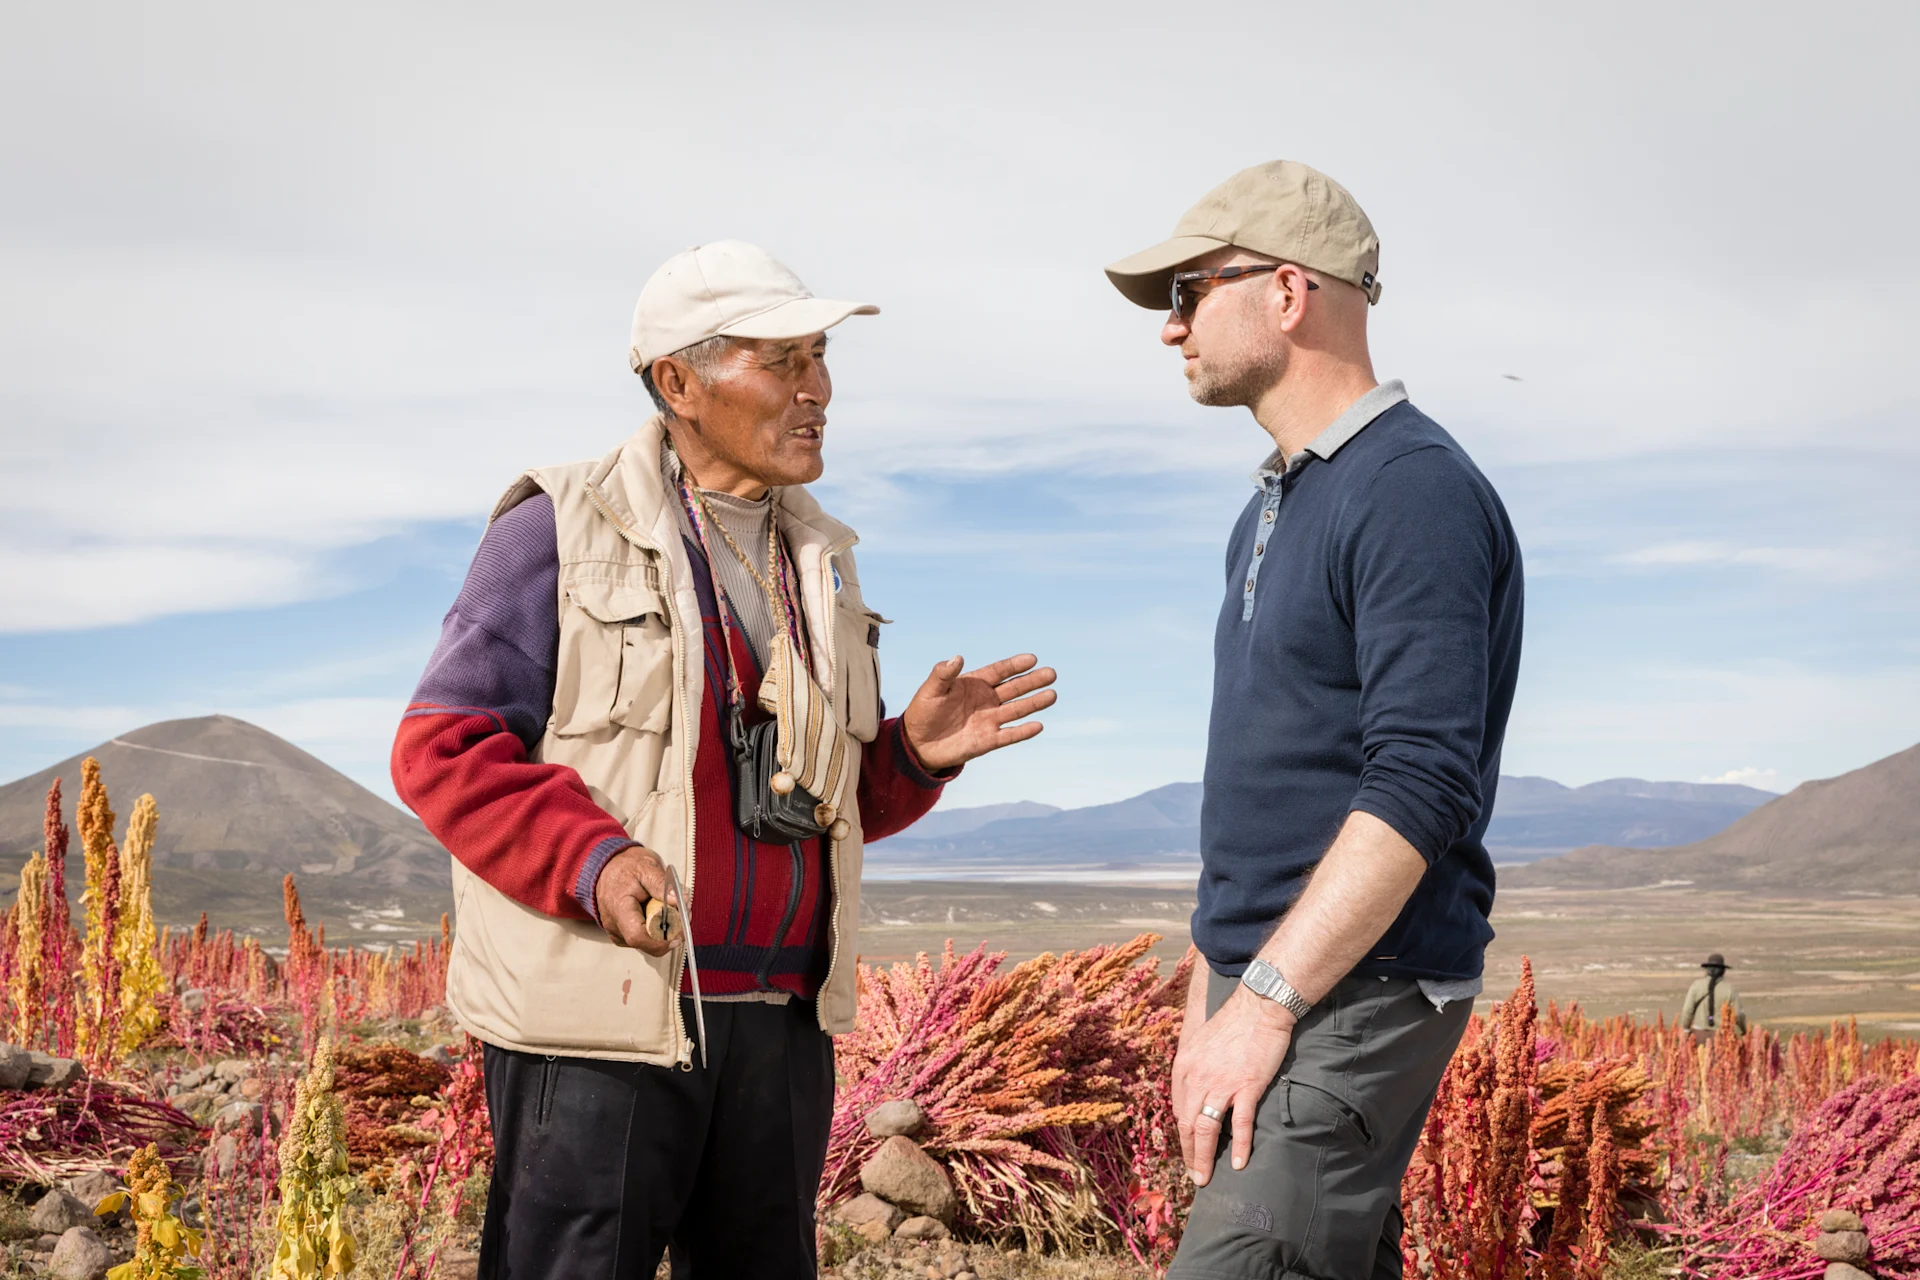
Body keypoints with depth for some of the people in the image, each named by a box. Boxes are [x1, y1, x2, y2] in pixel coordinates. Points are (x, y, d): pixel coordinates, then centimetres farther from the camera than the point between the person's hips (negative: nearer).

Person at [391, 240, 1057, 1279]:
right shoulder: (563, 533, -4)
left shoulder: (816, 559, 16)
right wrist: (591, 860, -22)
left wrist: (915, 755, -1)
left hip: (778, 1027, 7)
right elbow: (443, 747, -8)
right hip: (599, 1015, -6)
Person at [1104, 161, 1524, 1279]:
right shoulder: (1271, 511, 17)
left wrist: (1265, 1003, -22)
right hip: (1267, 983, 9)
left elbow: (1418, 790, -21)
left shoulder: (1415, 493, -13)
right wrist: (1210, 994, 18)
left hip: (1356, 999, -9)